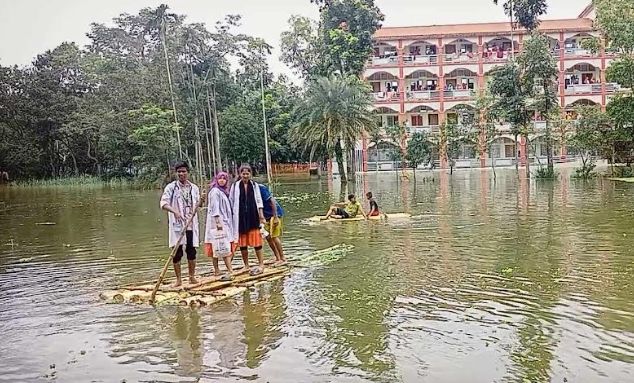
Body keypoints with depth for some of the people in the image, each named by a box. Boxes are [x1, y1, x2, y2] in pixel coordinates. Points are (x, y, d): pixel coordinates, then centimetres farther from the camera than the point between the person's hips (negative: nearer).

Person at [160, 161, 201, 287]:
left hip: (191, 225, 3)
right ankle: (178, 279, 12)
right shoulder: (171, 187, -2)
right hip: (177, 225, -3)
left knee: (191, 251, 7)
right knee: (177, 252, 1)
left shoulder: (194, 188, 9)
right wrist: (174, 211, -29)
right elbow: (163, 203, -12)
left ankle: (192, 277, 20)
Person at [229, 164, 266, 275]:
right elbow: (231, 202, 6)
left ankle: (261, 264, 5)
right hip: (240, 218, 0)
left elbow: (259, 201, 7)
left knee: (256, 240, -2)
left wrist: (261, 216, 1)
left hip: (253, 217, 0)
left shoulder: (254, 185, 6)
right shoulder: (235, 186, 3)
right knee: (242, 242, 6)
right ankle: (246, 265, 17)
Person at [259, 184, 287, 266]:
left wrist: (275, 217, -24)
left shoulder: (261, 188, -18)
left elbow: (272, 201, -23)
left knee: (274, 236, -7)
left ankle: (283, 259, 2)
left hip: (275, 215, -9)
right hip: (268, 216, 9)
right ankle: (278, 258, 19)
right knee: (268, 237, 10)